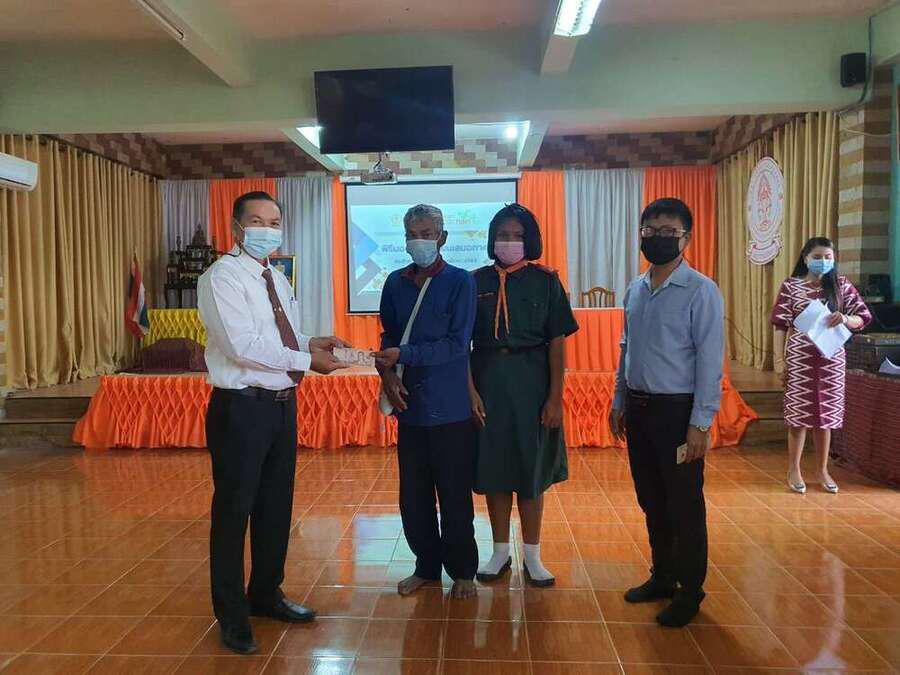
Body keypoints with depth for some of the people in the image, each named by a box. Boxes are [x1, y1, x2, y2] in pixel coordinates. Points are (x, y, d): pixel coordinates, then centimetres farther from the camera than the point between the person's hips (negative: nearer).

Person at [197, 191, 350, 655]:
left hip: (282, 404, 8)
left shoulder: (278, 280, 14)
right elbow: (243, 345, -22)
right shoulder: (222, 277, -12)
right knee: (234, 511, 4)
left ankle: (266, 593, 37)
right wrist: (306, 360, -18)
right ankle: (232, 614, 22)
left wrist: (311, 343, 0)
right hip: (242, 408, -8)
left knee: (276, 506, 18)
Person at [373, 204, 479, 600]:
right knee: (413, 494, 11)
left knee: (454, 494, 6)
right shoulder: (395, 283, 9)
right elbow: (389, 337, 13)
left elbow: (457, 343, -13)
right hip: (409, 403, 4)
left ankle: (462, 571, 24)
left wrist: (403, 355, -17)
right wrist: (387, 373, -5)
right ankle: (427, 566, 29)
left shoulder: (460, 282, -6)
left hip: (450, 407, -4)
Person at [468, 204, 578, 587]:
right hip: (488, 383, 1)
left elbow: (557, 343, -3)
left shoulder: (545, 281, 0)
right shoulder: (477, 282, 3)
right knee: (494, 468, 8)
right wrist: (471, 390, -9)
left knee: (532, 468, 6)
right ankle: (501, 552, 24)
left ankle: (532, 556, 21)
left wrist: (555, 397, -9)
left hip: (532, 382, -1)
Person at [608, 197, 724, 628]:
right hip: (639, 410, 6)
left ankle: (689, 591, 24)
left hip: (677, 411, -6)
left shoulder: (700, 291, -11)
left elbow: (710, 361, -13)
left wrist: (700, 423, -16)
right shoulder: (635, 289, 9)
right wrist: (620, 403, 14)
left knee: (684, 506, 6)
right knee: (651, 501, 17)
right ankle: (662, 577, 35)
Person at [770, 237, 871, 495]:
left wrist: (845, 319, -16)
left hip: (831, 359, 2)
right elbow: (781, 325, -3)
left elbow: (863, 318, 7)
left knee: (826, 415, 9)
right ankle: (794, 470, 16)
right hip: (799, 359, -2)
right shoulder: (791, 285, -1)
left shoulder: (841, 285, 5)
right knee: (798, 415, 2)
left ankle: (823, 470, 24)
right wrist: (780, 360, -8)